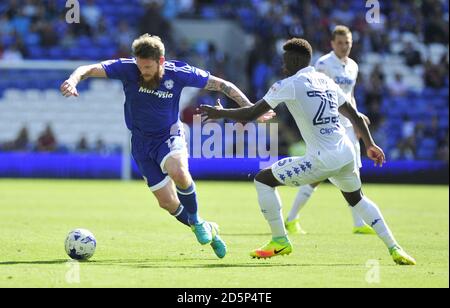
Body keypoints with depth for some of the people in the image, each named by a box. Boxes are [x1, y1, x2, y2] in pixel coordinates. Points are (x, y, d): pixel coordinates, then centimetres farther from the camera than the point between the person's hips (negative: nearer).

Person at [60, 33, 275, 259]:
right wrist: (74, 79, -46)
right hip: (142, 142, 2)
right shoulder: (127, 69, -16)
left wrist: (250, 109, -8)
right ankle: (208, 232, 25)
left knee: (178, 173, -35)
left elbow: (221, 85, -6)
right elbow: (90, 69, -23)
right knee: (167, 202, -2)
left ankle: (197, 222, -8)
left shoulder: (178, 73, -16)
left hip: (169, 135, -2)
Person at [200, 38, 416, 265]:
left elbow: (251, 114, -3)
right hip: (347, 154, 7)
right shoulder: (326, 80, 16)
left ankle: (280, 241, 9)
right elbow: (355, 116, 23)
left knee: (263, 180, 6)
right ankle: (394, 249, 22)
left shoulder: (288, 85, -4)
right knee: (357, 199, 31)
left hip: (322, 160, -7)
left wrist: (220, 113, 12)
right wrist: (370, 144, 35)